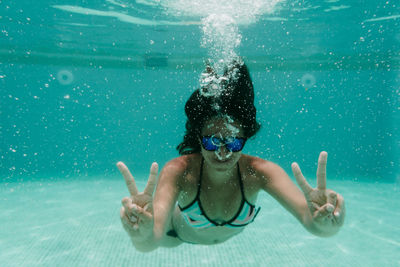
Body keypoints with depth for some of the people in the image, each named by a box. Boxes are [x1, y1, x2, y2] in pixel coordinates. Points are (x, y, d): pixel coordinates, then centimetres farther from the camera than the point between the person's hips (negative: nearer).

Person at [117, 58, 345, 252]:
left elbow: (310, 218, -54)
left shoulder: (258, 172, -40)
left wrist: (321, 224, -77)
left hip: (233, 233, 1)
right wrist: (144, 237, -81)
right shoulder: (178, 172, -43)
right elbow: (152, 240, -58)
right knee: (166, 241, 34)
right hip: (180, 232, -1)